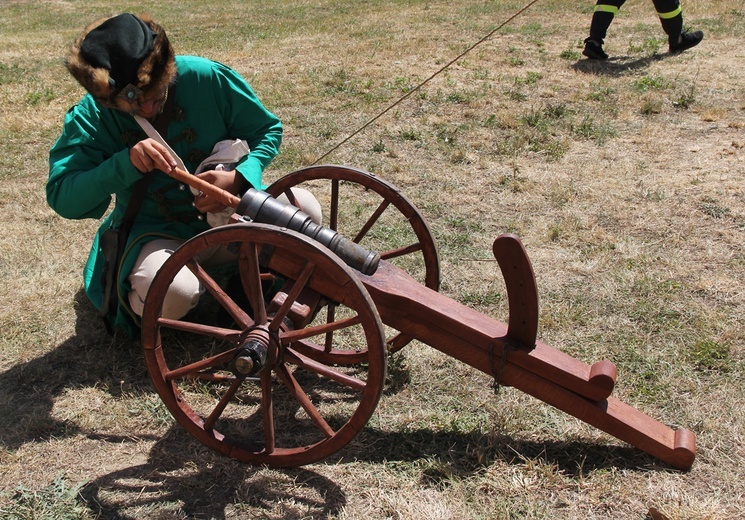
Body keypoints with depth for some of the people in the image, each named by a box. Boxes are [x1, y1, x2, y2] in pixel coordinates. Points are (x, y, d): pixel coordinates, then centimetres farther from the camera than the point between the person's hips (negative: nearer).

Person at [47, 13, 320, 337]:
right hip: (155, 231, -2)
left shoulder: (206, 77, -13)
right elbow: (62, 199, -17)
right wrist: (126, 162, -33)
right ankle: (135, 306, 4)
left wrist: (238, 179, -21)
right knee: (172, 293, -37)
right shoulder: (91, 116, -10)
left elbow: (268, 131, -1)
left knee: (303, 210, -26)